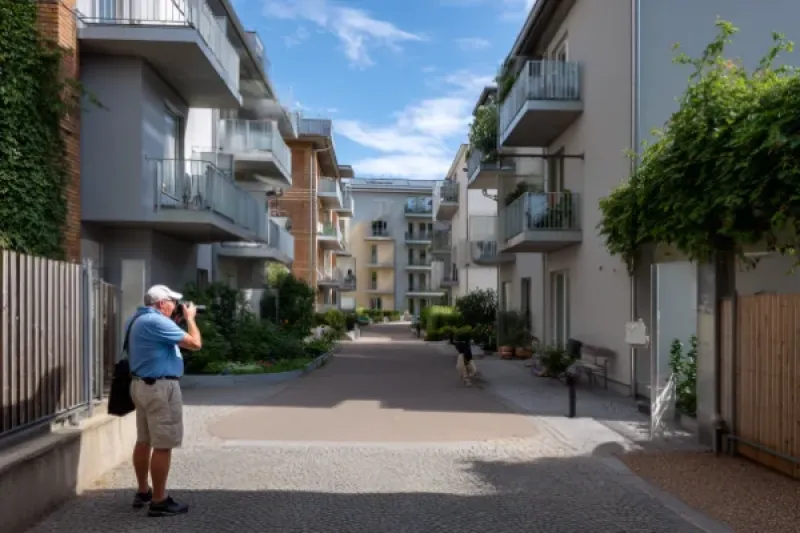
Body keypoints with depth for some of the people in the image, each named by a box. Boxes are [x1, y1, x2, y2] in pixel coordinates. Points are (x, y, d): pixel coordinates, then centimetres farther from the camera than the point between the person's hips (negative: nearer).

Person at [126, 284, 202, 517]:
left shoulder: (137, 319, 12)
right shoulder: (157, 321, -19)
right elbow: (195, 343, -18)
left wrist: (179, 320, 14)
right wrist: (189, 318, -3)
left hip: (141, 384, 11)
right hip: (160, 387, -11)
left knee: (144, 441, 16)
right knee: (163, 445, -5)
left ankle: (143, 492, 27)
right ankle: (159, 502, 0)